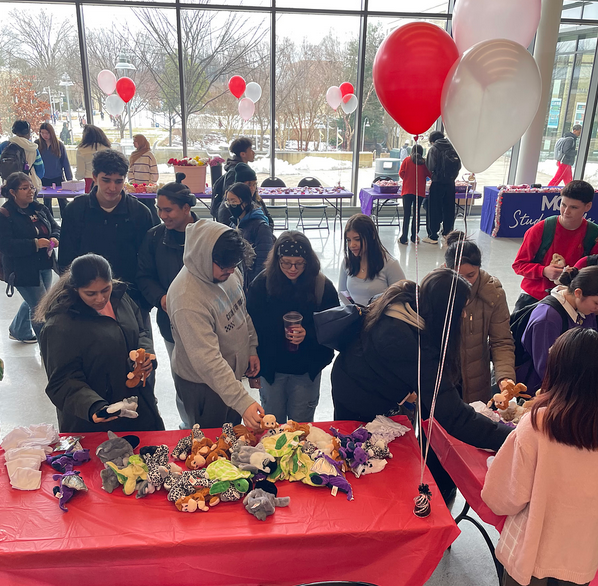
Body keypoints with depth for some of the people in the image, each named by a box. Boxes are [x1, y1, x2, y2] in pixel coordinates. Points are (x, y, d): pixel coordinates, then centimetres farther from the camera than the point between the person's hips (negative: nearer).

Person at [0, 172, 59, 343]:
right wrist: (35, 244, -29)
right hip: (23, 270, -8)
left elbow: (55, 227, 11)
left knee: (32, 301, 26)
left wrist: (54, 238, -13)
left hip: (44, 266, 8)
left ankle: (18, 331, 51)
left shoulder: (39, 209, 6)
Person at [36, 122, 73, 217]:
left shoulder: (59, 144, -2)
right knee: (47, 203, 10)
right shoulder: (37, 144, 0)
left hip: (58, 178, -1)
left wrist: (69, 178, -2)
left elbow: (65, 162, 2)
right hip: (44, 179, 1)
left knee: (62, 202, 1)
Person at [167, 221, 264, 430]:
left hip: (233, 372, 7)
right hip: (203, 384, -7)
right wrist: (243, 401, -40)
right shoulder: (187, 299, -35)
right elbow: (207, 361, -37)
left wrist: (252, 348, 7)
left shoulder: (227, 270, -10)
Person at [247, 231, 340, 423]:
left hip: (307, 370, 0)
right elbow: (253, 327, -6)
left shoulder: (323, 286, -11)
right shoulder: (262, 283, -11)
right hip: (271, 368, 0)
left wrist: (308, 335, -26)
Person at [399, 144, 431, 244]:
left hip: (407, 190, -1)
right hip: (420, 191, 1)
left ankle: (404, 238, -3)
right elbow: (429, 174, 3)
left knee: (406, 214, 0)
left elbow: (401, 173, -2)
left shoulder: (407, 160, 0)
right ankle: (414, 237, 13)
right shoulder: (424, 162, 1)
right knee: (416, 213, 10)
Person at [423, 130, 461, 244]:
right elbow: (459, 166, 6)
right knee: (449, 209, 15)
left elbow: (431, 167, -13)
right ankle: (447, 233, 23)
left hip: (438, 183, -5)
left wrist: (433, 176, 6)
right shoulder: (453, 148, 7)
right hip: (450, 183, 5)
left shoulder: (434, 149, -7)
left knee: (434, 210, 2)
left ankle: (433, 236, 3)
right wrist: (452, 176, 17)